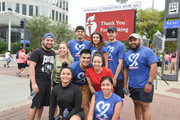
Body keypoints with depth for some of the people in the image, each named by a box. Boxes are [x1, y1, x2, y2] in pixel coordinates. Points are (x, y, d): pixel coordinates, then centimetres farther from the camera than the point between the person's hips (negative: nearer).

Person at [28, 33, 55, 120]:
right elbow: (31, 67, -13)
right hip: (38, 82, -6)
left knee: (42, 105, 14)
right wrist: (33, 83, -19)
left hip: (48, 82, 6)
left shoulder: (53, 53, 13)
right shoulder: (37, 52, -7)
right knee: (35, 105, 0)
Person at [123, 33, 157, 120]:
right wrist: (125, 84, 9)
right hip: (132, 86, 5)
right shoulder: (127, 54, 10)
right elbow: (125, 70, 12)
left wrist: (149, 83, -18)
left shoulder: (147, 51, -6)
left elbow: (153, 67, -13)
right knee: (136, 104, 16)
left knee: (145, 107, 0)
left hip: (144, 86, -5)